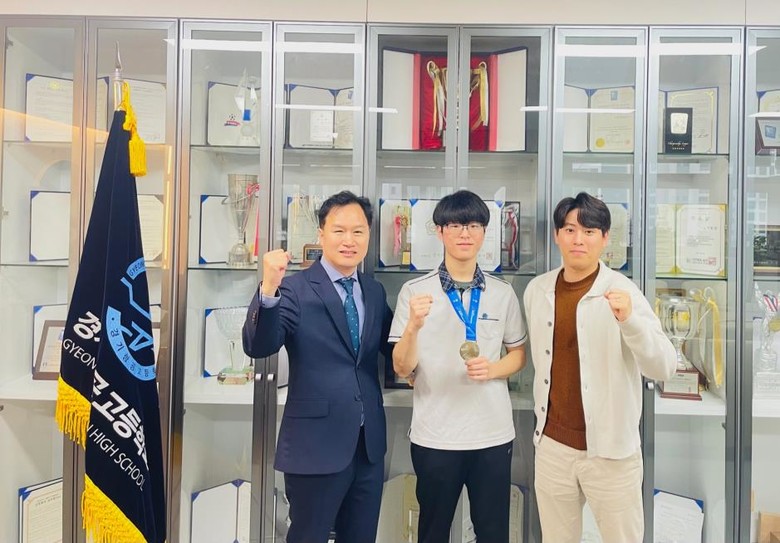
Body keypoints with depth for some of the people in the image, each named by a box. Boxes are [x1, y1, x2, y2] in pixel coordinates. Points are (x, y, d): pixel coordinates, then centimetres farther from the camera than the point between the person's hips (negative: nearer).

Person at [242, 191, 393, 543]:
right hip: (316, 444, -5)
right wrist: (268, 290, -37)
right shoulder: (295, 288, -10)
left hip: (369, 445, 6)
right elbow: (258, 347, -21)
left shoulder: (375, 292, 8)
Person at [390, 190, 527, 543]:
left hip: (493, 433, 2)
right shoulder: (414, 291, -5)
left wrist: (493, 369, -10)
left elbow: (518, 354, 11)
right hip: (434, 435, -1)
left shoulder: (503, 293, 2)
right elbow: (402, 368, -7)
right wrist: (414, 326, -26)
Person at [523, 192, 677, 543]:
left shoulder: (621, 291, -11)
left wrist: (629, 320, -34)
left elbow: (663, 368, -18)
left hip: (610, 450, -3)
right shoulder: (536, 290, 1)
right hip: (551, 445, 4)